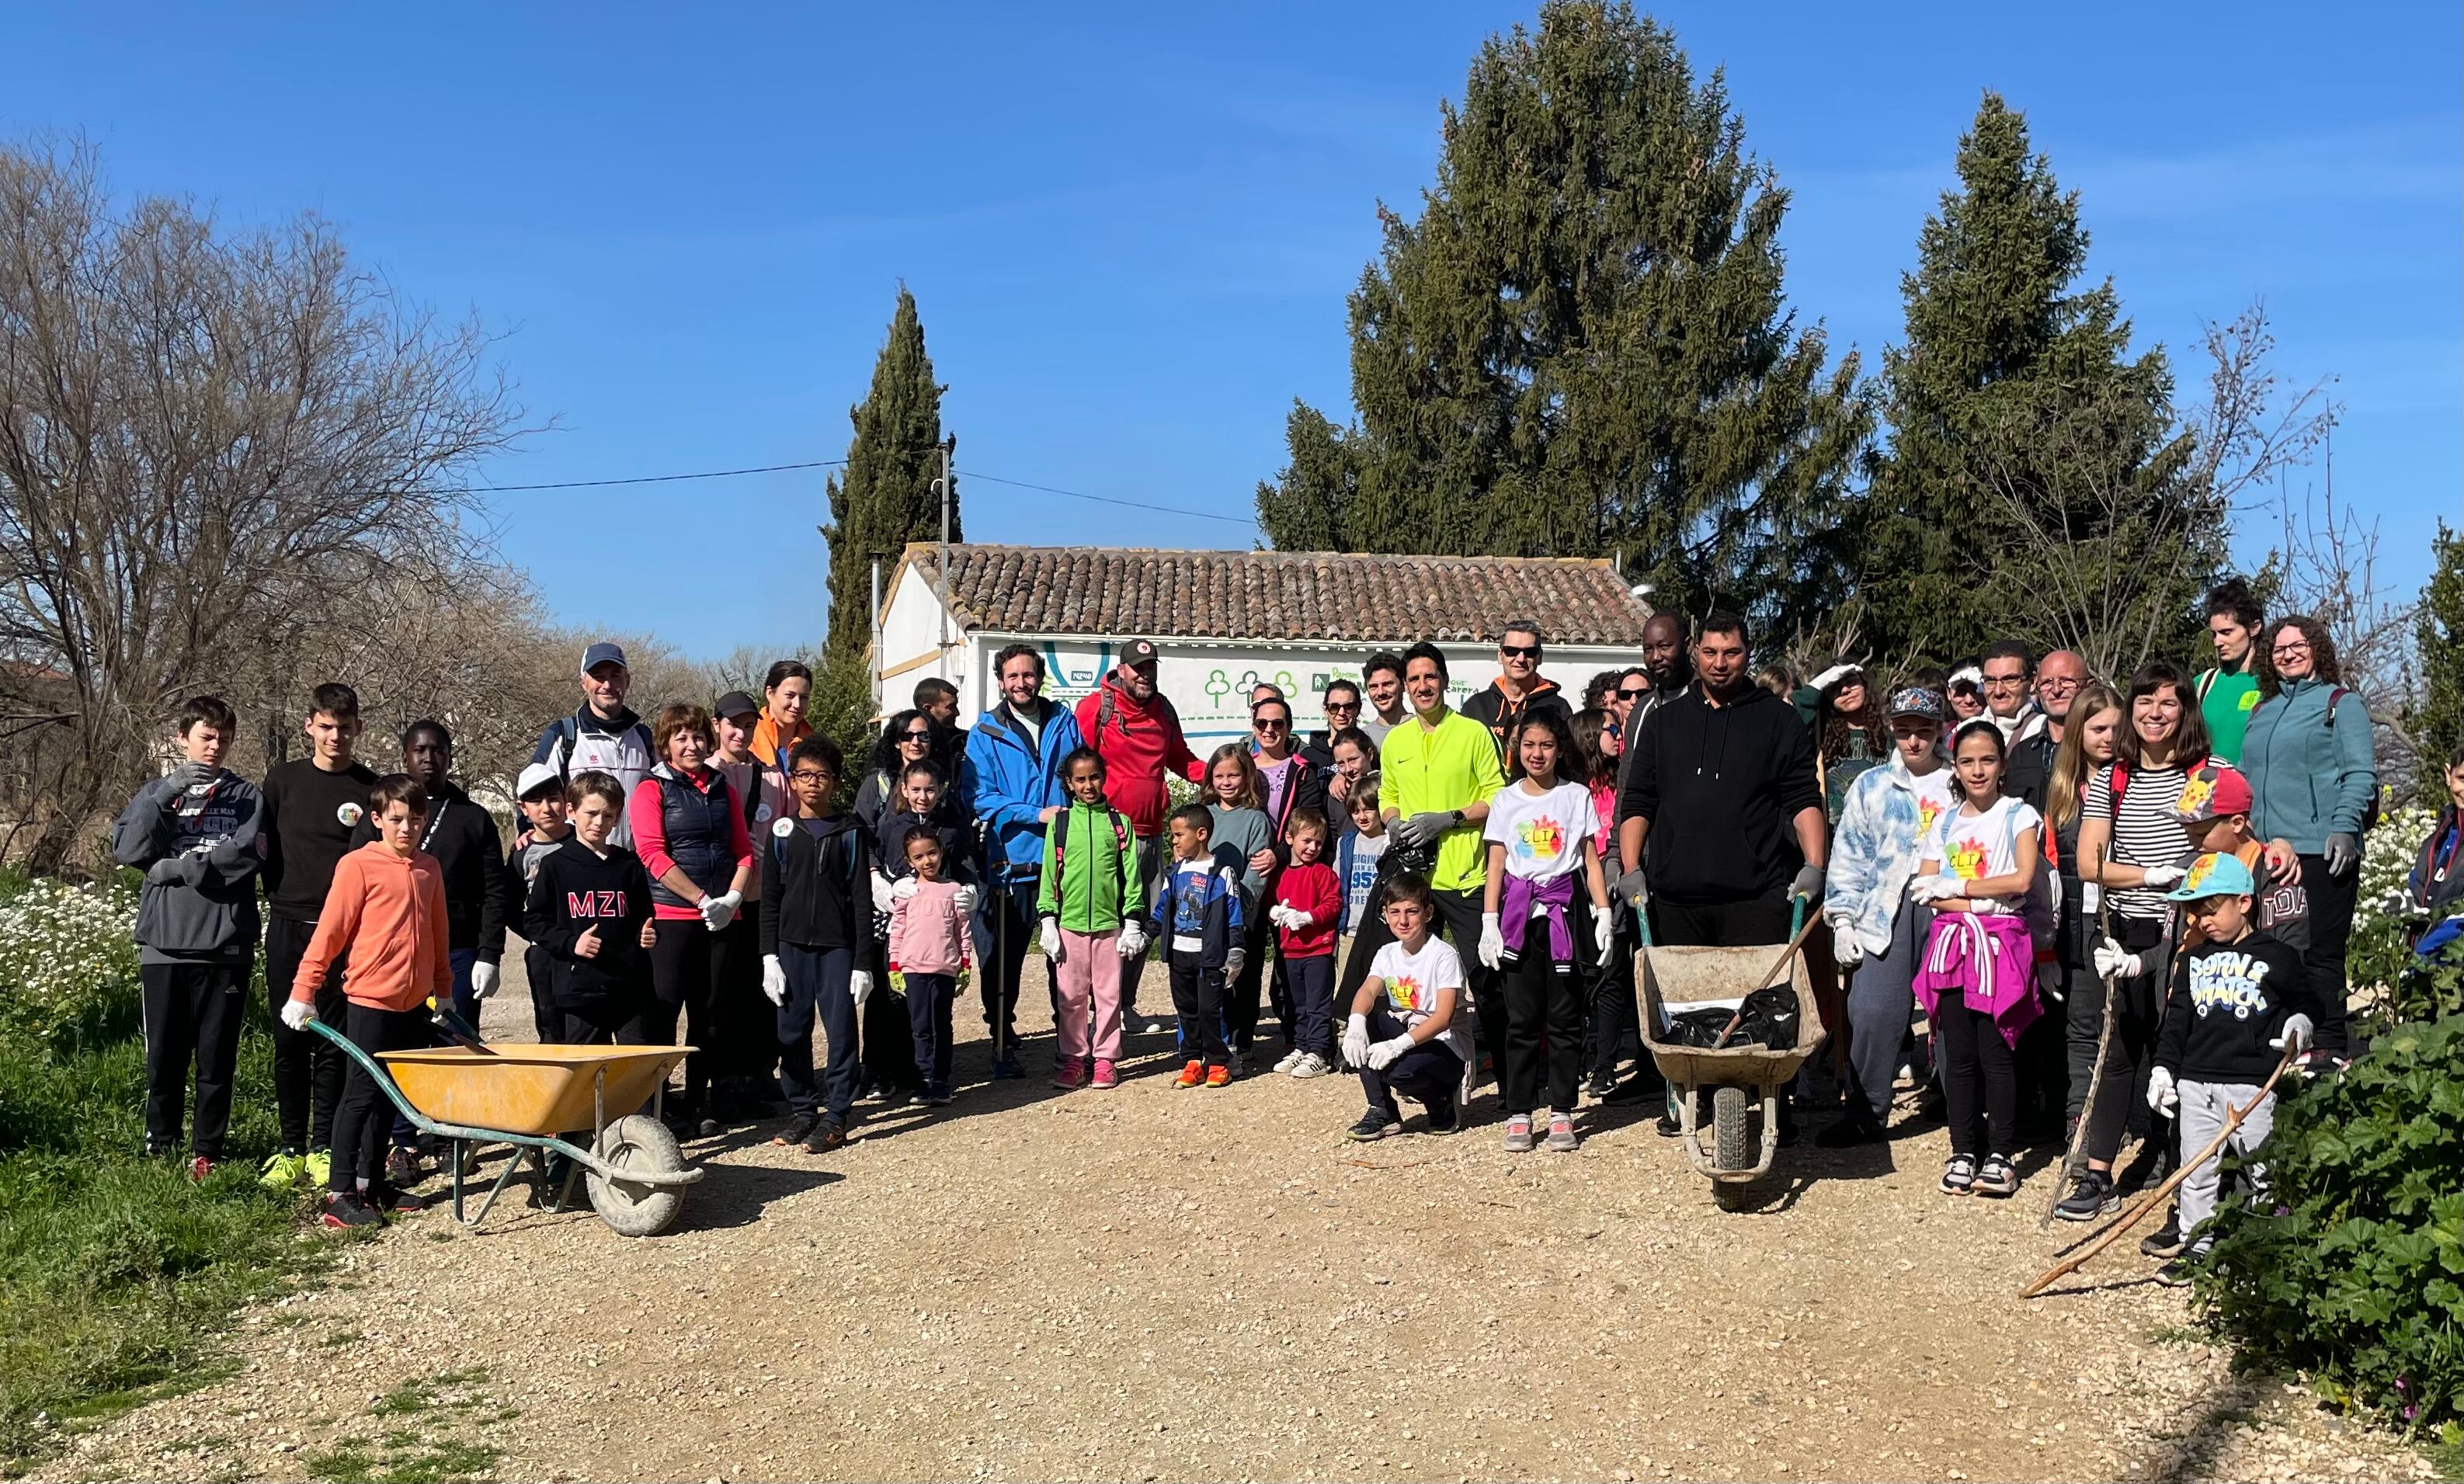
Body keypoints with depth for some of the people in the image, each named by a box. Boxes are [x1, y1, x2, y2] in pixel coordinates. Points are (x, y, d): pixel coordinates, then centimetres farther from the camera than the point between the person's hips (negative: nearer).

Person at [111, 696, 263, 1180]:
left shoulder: (247, 796, 8)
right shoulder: (155, 793, 13)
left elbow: (247, 855, -8)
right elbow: (127, 849, -3)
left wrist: (175, 868, -8)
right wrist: (167, 793, -13)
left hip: (226, 945, -1)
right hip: (164, 943, 1)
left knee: (217, 1056, 2)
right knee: (164, 1053, 4)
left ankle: (207, 1152, 11)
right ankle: (159, 1144, 18)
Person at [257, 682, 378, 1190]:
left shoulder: (370, 787, 2)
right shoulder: (283, 779, 7)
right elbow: (264, 846, 13)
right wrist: (278, 896, 3)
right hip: (288, 927, 2)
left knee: (333, 1043, 1)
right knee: (289, 1043, 4)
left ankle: (323, 1148, 9)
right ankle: (291, 1149, 11)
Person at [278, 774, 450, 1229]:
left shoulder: (428, 868, 9)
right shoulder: (358, 866, -9)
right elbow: (329, 932, -9)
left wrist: (443, 989, 21)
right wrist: (303, 991, -10)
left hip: (414, 1003, 6)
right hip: (370, 999, -6)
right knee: (361, 1093, -3)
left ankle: (372, 1182, 24)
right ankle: (340, 1193, 2)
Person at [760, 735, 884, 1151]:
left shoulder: (850, 833, 1)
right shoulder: (782, 833, 7)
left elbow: (862, 900, 0)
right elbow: (770, 898, 8)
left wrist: (863, 961, -5)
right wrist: (769, 956, 0)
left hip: (838, 946, -2)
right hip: (792, 945, 2)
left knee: (841, 1031, -2)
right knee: (792, 1031, 6)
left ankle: (836, 1117, 5)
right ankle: (801, 1111, 17)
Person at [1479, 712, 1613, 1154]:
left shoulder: (1577, 795, 6)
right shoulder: (1506, 800, 8)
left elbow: (1591, 860, 6)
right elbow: (1496, 865, 7)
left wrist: (1604, 913, -2)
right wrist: (1489, 922, 1)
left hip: (1564, 911, -1)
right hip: (1519, 913, 1)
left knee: (1564, 1017, 1)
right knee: (1522, 1018, 2)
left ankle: (1562, 1113, 7)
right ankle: (1518, 1114, 6)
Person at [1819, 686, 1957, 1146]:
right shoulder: (1870, 786, 13)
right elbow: (1848, 858, 11)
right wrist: (1843, 920, 3)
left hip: (1949, 907, 0)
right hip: (1885, 913, 0)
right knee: (1872, 1012, -8)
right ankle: (1864, 1113, 2)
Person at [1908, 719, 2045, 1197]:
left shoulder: (2019, 815, 2)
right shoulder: (1945, 822, 14)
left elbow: (2021, 879, -12)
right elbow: (1925, 889, 6)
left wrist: (1954, 887, -7)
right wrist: (1977, 902, -10)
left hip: (2000, 942, -4)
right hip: (1952, 942, 4)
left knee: (1995, 1052, -4)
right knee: (1958, 1053, 4)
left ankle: (2000, 1155, 4)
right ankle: (1964, 1152, 12)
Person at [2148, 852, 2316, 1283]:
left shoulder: (2278, 957, 1)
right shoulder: (2194, 961, 12)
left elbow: (2306, 1001, 12)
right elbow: (2176, 1018, 13)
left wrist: (2301, 1022, -8)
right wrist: (2164, 1068, 7)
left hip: (2253, 1083, -4)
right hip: (2195, 1081, 4)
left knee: (2261, 1168, 0)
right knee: (2196, 1170, 7)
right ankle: (2197, 1246, 14)